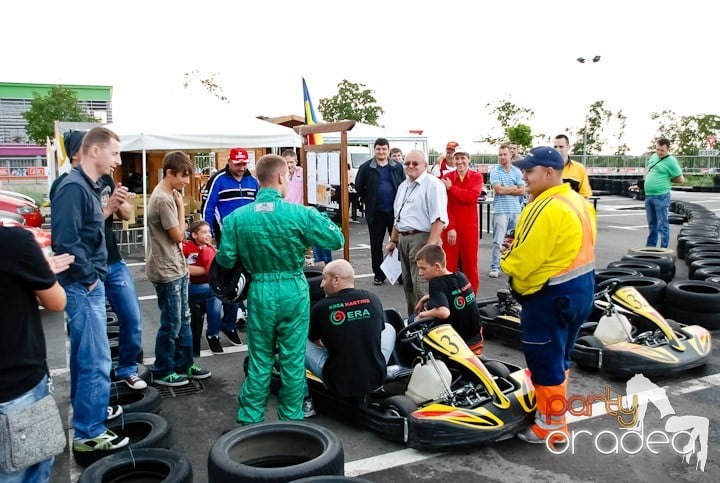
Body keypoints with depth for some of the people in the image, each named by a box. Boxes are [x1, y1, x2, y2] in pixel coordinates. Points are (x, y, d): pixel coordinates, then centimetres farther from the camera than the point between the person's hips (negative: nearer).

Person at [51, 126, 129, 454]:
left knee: (84, 355, 22)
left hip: (91, 284, 10)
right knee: (95, 361, -4)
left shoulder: (88, 187, 12)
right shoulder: (73, 187, -19)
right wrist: (88, 278, -16)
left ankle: (87, 409, 37)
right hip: (82, 287, -10)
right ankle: (89, 433, 7)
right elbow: (66, 242, -25)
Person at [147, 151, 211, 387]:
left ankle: (184, 365, 29)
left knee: (183, 320, 17)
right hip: (166, 271, -10)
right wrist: (181, 206, -10)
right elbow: (178, 236, -16)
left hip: (177, 267, 10)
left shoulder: (167, 195, 11)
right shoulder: (163, 199, -20)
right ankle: (162, 372, 17)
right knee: (171, 323, 2)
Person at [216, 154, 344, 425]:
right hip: (294, 292, -1)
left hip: (260, 293, 2)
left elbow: (225, 260, -4)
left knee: (259, 360, 16)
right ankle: (291, 420, 25)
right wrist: (319, 219, 11)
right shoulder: (301, 214, -13)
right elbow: (337, 240, -6)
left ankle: (250, 419, 25)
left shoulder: (237, 217, -7)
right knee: (294, 359, 12)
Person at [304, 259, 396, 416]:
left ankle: (304, 401, 16)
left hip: (338, 385, -3)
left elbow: (315, 341, 10)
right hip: (376, 379, 3)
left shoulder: (320, 308, -10)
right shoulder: (373, 300, -3)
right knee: (389, 328, 24)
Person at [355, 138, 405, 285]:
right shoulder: (366, 167, -2)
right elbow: (359, 187, 4)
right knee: (376, 244, 7)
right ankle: (379, 274, 19)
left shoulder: (397, 167, 2)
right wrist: (368, 201, 5)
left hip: (395, 211, 0)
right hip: (376, 212, 0)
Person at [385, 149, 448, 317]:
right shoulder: (403, 186, 18)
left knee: (420, 286, -10)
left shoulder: (433, 185, -10)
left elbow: (439, 218, -18)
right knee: (407, 284, 14)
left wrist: (430, 245, -24)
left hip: (422, 238, -9)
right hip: (403, 238, 9)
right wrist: (393, 241, 23)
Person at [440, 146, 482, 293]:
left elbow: (472, 196, -17)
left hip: (470, 227, 0)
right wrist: (450, 227, -14)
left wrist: (451, 188, -13)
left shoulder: (477, 177, 2)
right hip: (450, 228, 0)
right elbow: (445, 204, -6)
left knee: (470, 263, 7)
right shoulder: (446, 178, 2)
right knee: (450, 264, 2)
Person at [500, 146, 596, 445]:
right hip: (580, 287, 10)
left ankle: (552, 426, 15)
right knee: (558, 357, 22)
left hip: (552, 296, -10)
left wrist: (507, 263, -1)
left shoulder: (546, 209, -23)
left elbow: (521, 262, -23)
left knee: (545, 361, 3)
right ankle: (552, 409, 37)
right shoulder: (578, 202, 8)